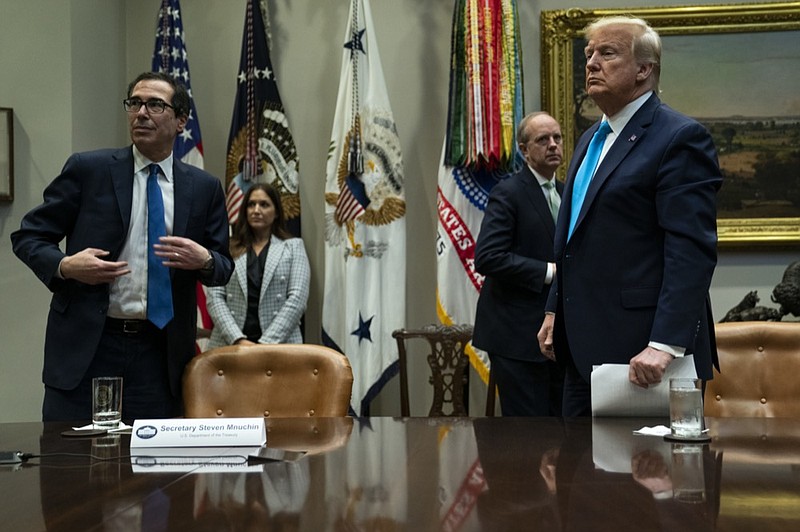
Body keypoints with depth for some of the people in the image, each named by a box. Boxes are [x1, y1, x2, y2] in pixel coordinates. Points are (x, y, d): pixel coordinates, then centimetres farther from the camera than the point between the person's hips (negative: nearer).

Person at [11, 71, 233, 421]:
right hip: (85, 345, -1)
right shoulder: (87, 169, 2)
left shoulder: (204, 188, 8)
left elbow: (223, 268, 12)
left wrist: (204, 261, -12)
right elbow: (27, 237, 5)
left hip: (160, 352, 2)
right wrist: (65, 265, -15)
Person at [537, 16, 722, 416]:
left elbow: (692, 251, -19)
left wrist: (665, 345, -25)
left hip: (640, 349, -8)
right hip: (586, 347, 9)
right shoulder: (591, 139, 18)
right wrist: (554, 310, 20)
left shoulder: (680, 138, -10)